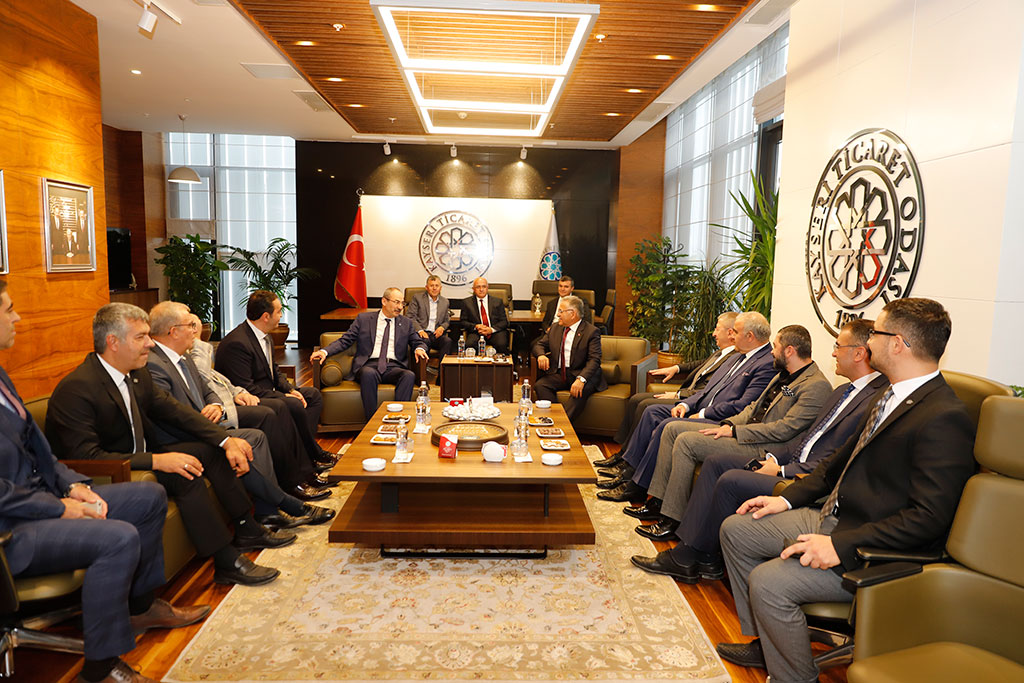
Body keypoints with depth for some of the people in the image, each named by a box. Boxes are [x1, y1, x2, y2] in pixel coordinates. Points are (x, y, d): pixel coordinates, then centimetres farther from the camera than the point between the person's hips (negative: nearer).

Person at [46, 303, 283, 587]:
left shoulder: (138, 375, 2)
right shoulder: (75, 390, -23)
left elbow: (176, 412, 5)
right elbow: (86, 457, -29)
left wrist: (227, 440, -8)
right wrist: (157, 460, -34)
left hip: (139, 457, 9)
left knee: (210, 448, 1)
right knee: (185, 474, -28)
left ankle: (247, 528, 10)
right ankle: (226, 563, -21)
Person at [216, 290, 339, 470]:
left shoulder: (265, 336, 8)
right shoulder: (236, 343, -23)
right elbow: (246, 388, -25)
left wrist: (291, 390, -2)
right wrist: (284, 396, -22)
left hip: (268, 392, 11)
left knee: (313, 395, 7)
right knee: (294, 405, -29)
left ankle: (304, 448, -3)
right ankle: (313, 455, -8)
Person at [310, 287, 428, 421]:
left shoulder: (406, 323, 20)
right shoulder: (363, 319, 13)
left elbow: (418, 342, 22)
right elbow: (344, 340, 9)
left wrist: (419, 349, -4)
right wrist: (324, 351, -8)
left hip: (394, 367, 2)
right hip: (370, 365, -2)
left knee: (409, 375, -33)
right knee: (368, 373, -39)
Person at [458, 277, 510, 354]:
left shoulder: (498, 302, 13)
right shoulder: (466, 302, 13)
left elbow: (504, 321, 8)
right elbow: (462, 322, 8)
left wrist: (492, 329, -12)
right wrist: (475, 326, -11)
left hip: (495, 332, 0)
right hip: (476, 333, 0)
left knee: (501, 345, -32)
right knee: (469, 345, -33)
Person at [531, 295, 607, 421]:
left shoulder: (591, 332, -5)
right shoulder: (555, 328, 15)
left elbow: (594, 360, -15)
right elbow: (539, 345, 21)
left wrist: (581, 379, -33)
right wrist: (541, 355, -7)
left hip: (582, 374, -5)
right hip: (558, 374, 5)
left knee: (581, 390, -37)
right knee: (540, 385, -23)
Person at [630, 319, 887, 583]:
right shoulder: (843, 391, 17)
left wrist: (783, 470, -16)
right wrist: (773, 456, 3)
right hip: (790, 464, 10)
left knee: (731, 481, -22)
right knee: (716, 461, 1)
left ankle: (704, 558, -2)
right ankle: (688, 550, 0)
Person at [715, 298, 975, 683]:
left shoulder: (943, 420, -22)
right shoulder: (891, 396, 9)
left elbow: (929, 518, -26)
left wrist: (841, 546, -28)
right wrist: (788, 498, 9)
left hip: (874, 550, -10)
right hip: (832, 518, 10)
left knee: (768, 581, -25)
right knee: (736, 529, 10)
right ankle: (764, 641, 23)